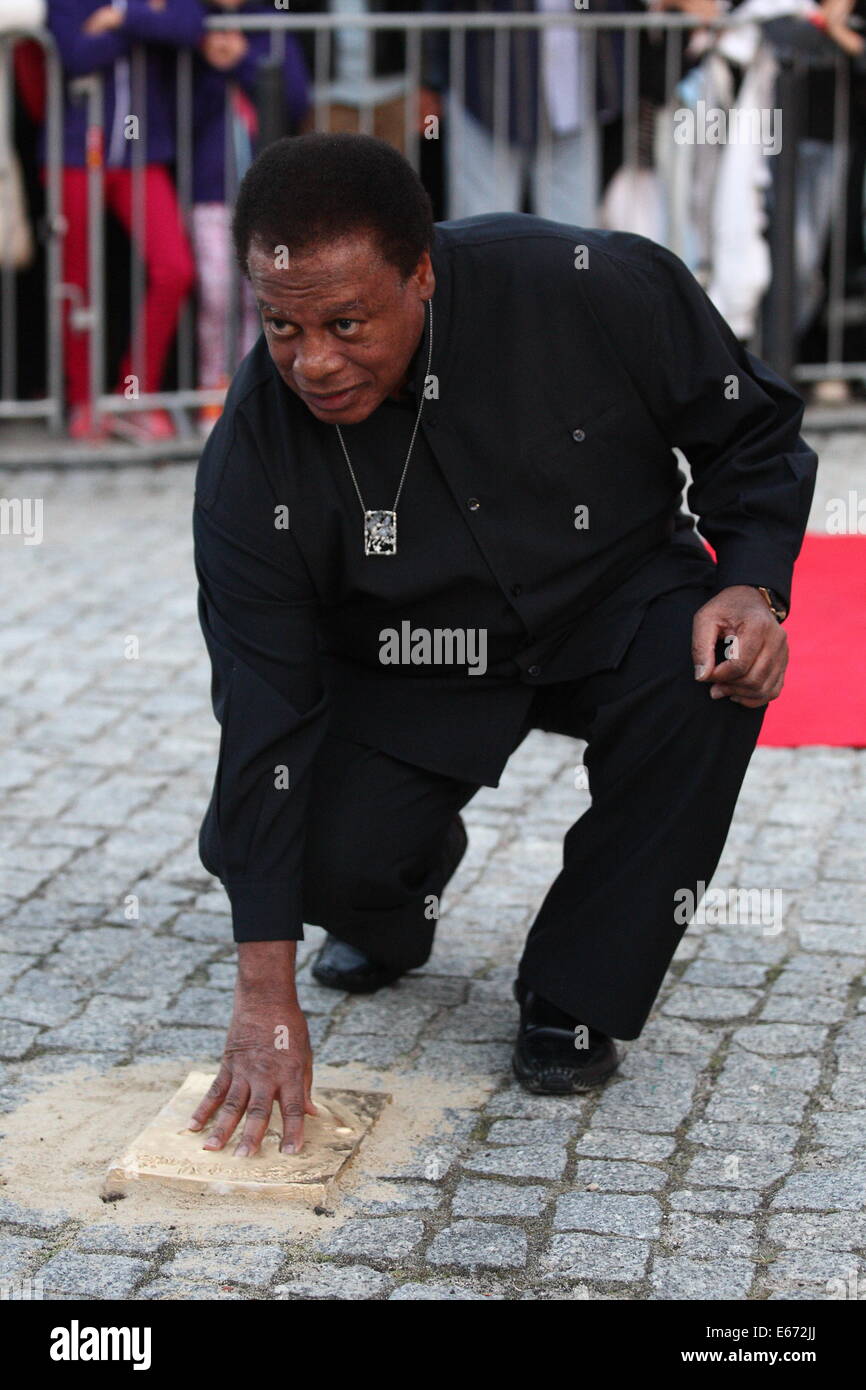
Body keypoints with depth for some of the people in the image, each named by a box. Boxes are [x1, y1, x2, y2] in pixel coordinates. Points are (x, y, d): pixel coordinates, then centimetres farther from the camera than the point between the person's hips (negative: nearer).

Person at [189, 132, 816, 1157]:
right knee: (323, 855, -25)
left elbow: (751, 432, -8)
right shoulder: (251, 458, -24)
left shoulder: (594, 290, -27)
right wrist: (265, 995, -26)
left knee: (709, 669, -33)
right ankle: (398, 906, 18)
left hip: (612, 601, 0)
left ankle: (578, 996, -13)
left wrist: (754, 584, -27)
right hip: (411, 669, 0)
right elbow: (263, 713, -23)